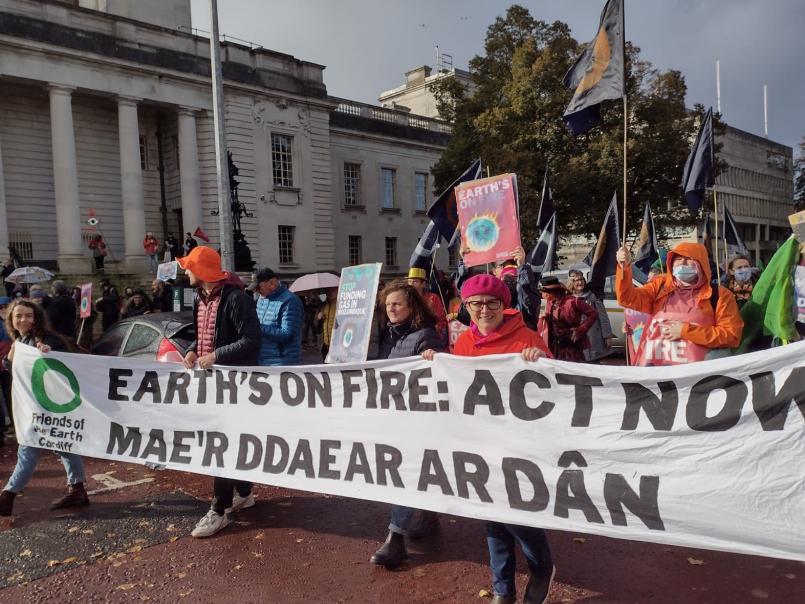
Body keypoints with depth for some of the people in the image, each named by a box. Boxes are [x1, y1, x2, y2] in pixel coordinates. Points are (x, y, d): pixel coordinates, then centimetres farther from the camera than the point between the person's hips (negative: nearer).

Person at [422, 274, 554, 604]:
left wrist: (542, 360, -32)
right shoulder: (464, 341, 4)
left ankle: (542, 568, 27)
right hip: (479, 437, 5)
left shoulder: (526, 338, -12)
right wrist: (437, 364, -1)